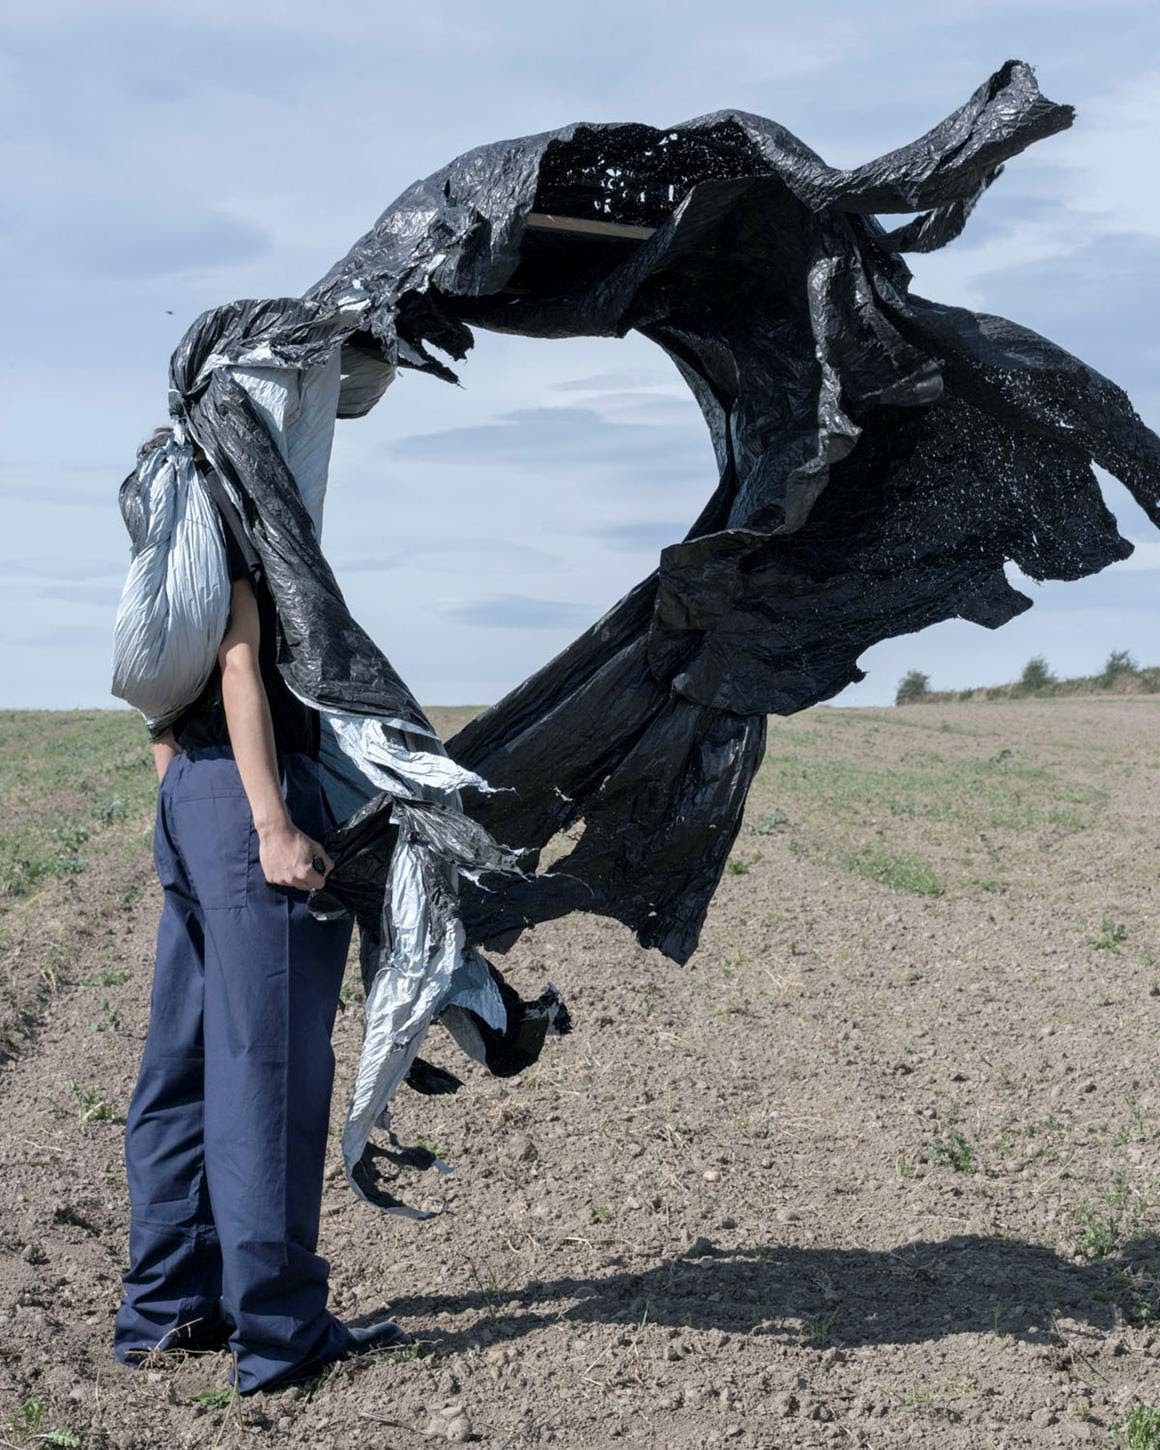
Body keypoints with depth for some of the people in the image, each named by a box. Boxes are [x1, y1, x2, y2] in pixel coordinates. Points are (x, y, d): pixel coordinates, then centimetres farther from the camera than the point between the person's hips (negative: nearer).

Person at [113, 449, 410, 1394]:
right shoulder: (225, 497, -9)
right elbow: (238, 665, -17)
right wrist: (274, 827, -21)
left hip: (190, 800, 10)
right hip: (249, 793, -10)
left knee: (184, 1059, 12)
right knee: (268, 1064, -6)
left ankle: (167, 1306, 20)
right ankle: (279, 1331, 0)